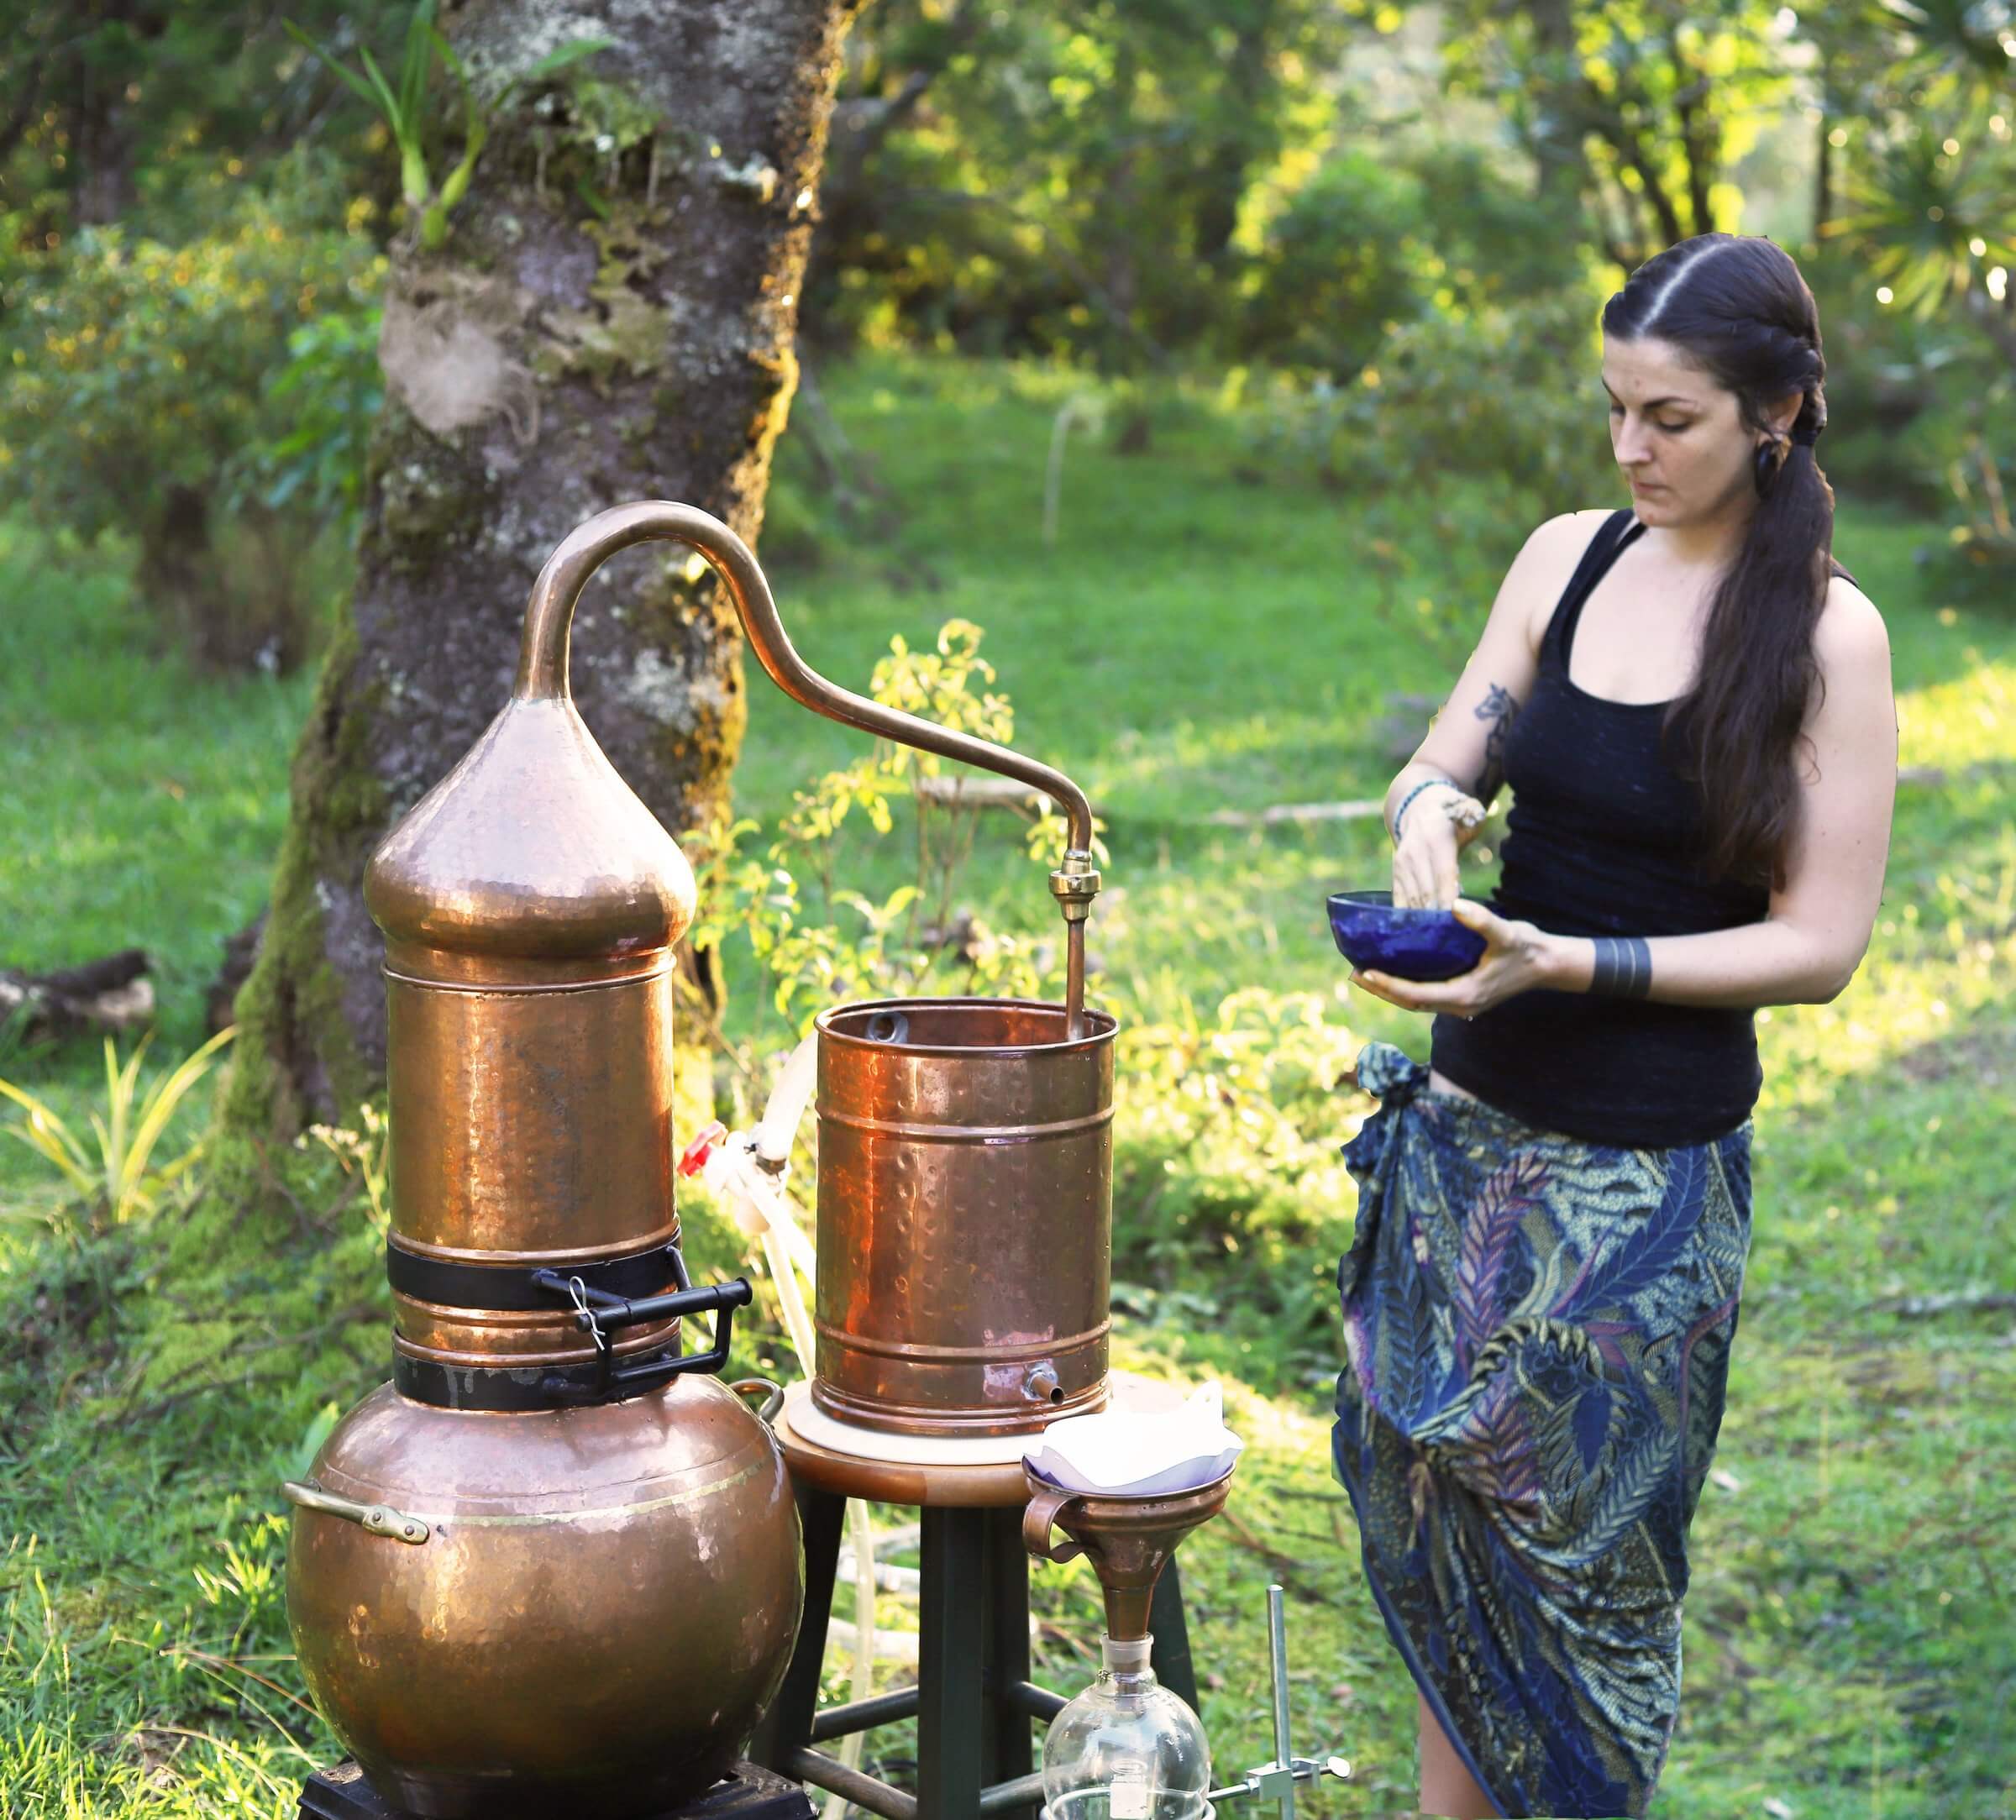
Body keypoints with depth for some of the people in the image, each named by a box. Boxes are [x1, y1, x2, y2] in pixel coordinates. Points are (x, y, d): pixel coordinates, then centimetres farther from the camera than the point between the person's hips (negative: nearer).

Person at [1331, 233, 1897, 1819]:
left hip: (1644, 1171, -5)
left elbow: (1819, 946, -12)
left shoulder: (1825, 635, -11)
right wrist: (1430, 804, -15)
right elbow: (1450, 760, 10)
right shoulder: (1570, 556, 4)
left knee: (1579, 1542, 6)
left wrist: (1574, 962, -23)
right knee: (1433, 1509, 11)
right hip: (1467, 1117, 5)